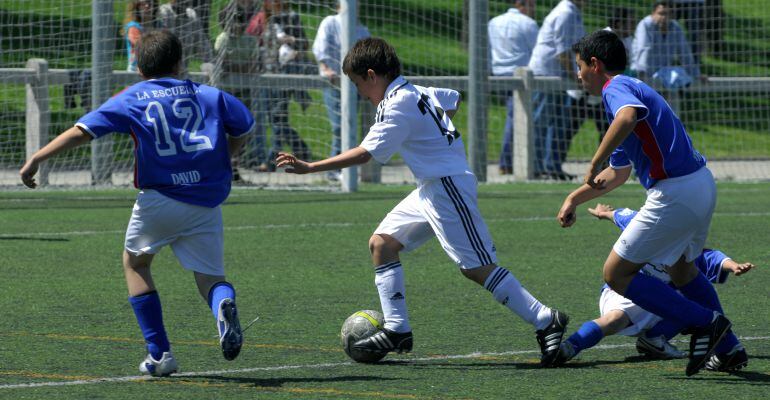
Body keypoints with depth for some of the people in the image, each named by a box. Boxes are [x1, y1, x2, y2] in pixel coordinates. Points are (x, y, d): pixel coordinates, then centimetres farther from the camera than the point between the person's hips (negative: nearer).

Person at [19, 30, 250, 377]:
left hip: (159, 197, -1)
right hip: (207, 202, 1)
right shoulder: (208, 95, 13)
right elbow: (243, 127, 9)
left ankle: (159, 354, 14)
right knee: (210, 278, 11)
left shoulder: (130, 99, 7)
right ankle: (223, 303, -29)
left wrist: (36, 159, 1)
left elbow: (81, 131, -1)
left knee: (134, 262, 22)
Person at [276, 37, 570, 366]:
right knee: (381, 243, 8)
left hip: (448, 187, -10)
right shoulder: (418, 93, 12)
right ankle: (397, 329, 6)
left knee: (477, 268, -11)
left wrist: (310, 167, -21)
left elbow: (364, 153, -22)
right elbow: (453, 99, 31)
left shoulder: (398, 107, -16)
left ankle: (546, 321, -9)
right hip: (430, 189, 10)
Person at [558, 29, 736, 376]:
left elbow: (628, 116, -36)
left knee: (616, 274, -3)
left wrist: (595, 164, -29)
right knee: (680, 268, 32)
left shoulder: (615, 88, -9)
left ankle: (704, 322, -4)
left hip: (675, 194, -10)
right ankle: (727, 348, 37)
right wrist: (575, 198, 34)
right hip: (702, 184, 10)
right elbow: (618, 173, 32)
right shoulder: (632, 89, 23)